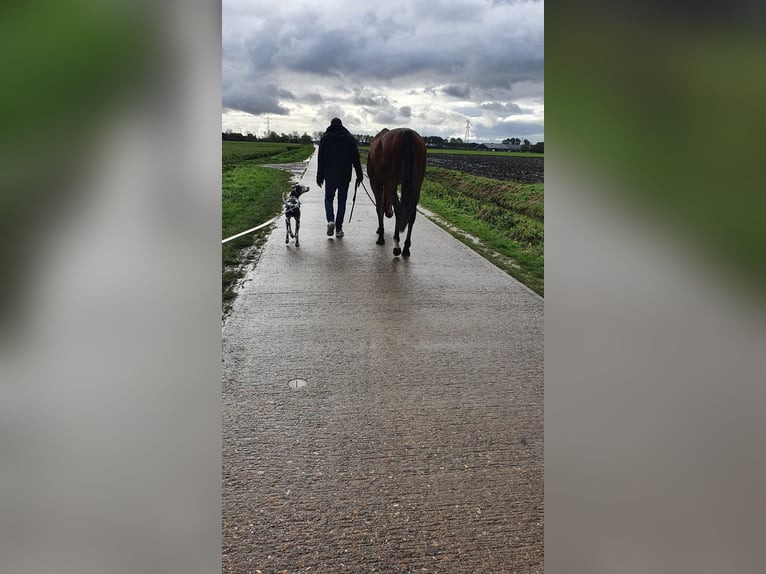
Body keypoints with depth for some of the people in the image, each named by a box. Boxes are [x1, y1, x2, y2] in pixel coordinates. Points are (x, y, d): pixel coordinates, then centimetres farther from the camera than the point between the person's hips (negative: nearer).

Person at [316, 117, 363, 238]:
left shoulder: (325, 138, 2)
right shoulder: (350, 138, 2)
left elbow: (321, 159, 1)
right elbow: (356, 159, -1)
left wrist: (319, 177, 5)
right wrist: (359, 175, 4)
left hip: (330, 175, 0)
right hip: (345, 176, 0)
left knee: (328, 198, 15)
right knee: (342, 201, 7)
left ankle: (330, 220, -11)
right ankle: (338, 229, 6)